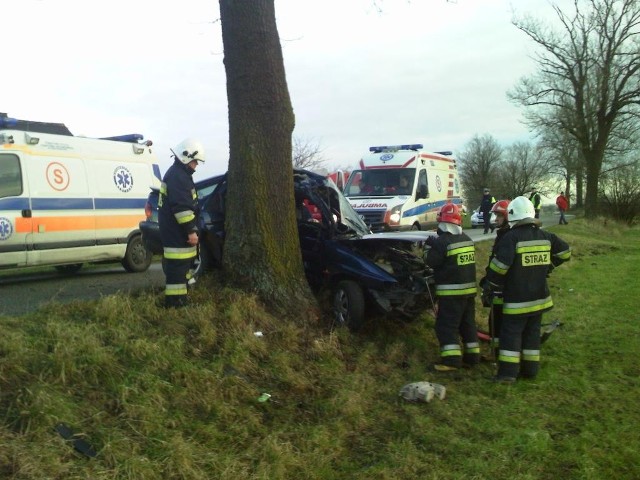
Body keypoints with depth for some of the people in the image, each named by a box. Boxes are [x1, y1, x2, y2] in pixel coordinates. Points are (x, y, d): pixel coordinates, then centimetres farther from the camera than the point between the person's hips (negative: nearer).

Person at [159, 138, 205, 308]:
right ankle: (175, 304, -9)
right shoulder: (178, 176, -16)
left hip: (176, 232, 11)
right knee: (177, 269, -10)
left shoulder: (177, 173, 20)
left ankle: (178, 301, 27)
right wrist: (191, 231, -22)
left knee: (180, 267, 18)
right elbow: (182, 207, -23)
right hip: (177, 233, -11)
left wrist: (190, 230, 29)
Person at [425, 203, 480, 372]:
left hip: (451, 291, -8)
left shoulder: (443, 241, -17)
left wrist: (433, 246, 5)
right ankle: (472, 355, 21)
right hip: (469, 288, 8)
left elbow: (432, 262, -13)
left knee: (446, 325, -4)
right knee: (468, 323, 17)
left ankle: (451, 359, -11)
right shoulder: (467, 239, 9)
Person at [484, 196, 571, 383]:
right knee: (532, 333, 14)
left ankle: (508, 372, -4)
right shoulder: (545, 236, 6)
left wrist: (490, 285, -9)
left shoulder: (511, 237, -16)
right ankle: (530, 369, 19)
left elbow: (500, 265, -22)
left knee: (511, 333, -1)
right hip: (539, 296, 6)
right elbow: (565, 251, 17)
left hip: (517, 298, -6)